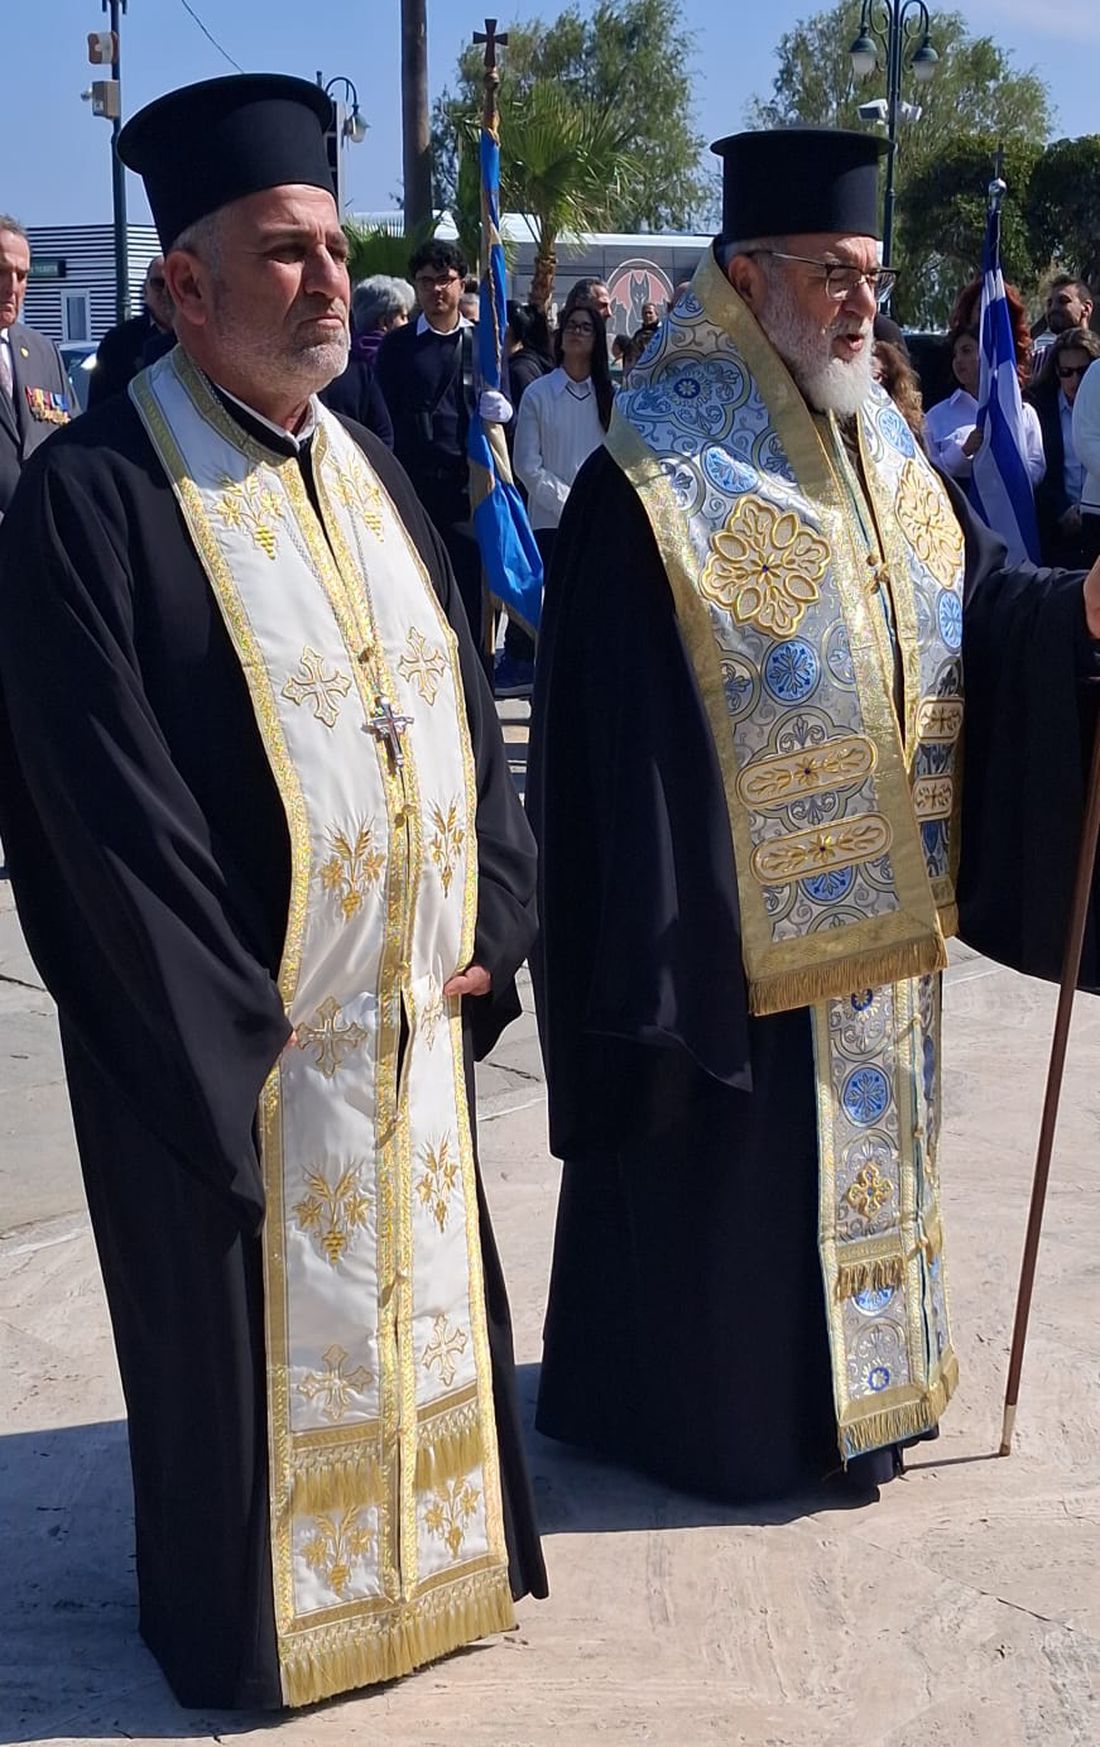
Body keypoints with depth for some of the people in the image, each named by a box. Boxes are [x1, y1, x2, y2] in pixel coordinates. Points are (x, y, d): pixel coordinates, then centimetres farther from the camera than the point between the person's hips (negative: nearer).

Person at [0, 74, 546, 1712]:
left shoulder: (363, 465, 8)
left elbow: (464, 704, 10)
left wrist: (490, 927, 0)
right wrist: (235, 1024, -17)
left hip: (410, 1015, 7)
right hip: (227, 1042, -6)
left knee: (419, 1311, 20)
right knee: (252, 1348, 12)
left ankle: (423, 1548, 43)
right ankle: (246, 1620, 36)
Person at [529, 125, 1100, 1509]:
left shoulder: (885, 458, 8)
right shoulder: (649, 485, -16)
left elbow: (985, 608, 4)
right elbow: (619, 742, -17)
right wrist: (649, 959, -18)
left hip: (875, 915, 8)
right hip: (733, 921, -7)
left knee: (857, 1161, 19)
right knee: (728, 1185, 7)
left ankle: (845, 1386, 38)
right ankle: (714, 1407, 27)